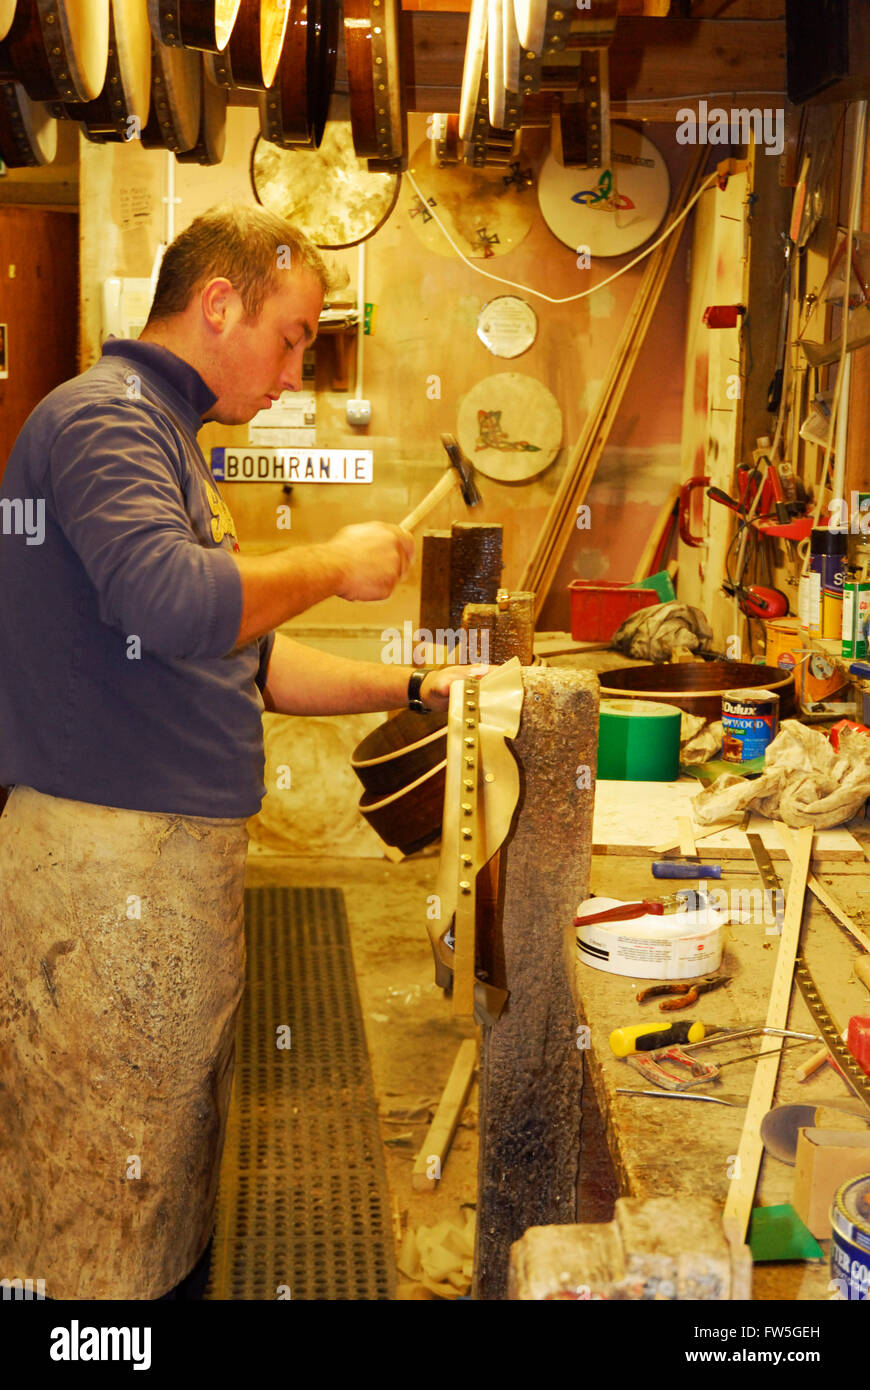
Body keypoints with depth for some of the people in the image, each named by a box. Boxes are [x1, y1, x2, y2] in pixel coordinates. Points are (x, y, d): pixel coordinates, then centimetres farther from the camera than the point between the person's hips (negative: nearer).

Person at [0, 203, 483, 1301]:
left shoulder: (157, 434, 21)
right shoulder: (103, 417, -11)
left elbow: (242, 660, 24)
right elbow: (174, 602, -30)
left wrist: (413, 691, 19)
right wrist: (336, 565, -15)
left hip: (174, 852, 10)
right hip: (109, 852, -10)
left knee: (169, 1159, 16)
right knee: (104, 1204, 0)